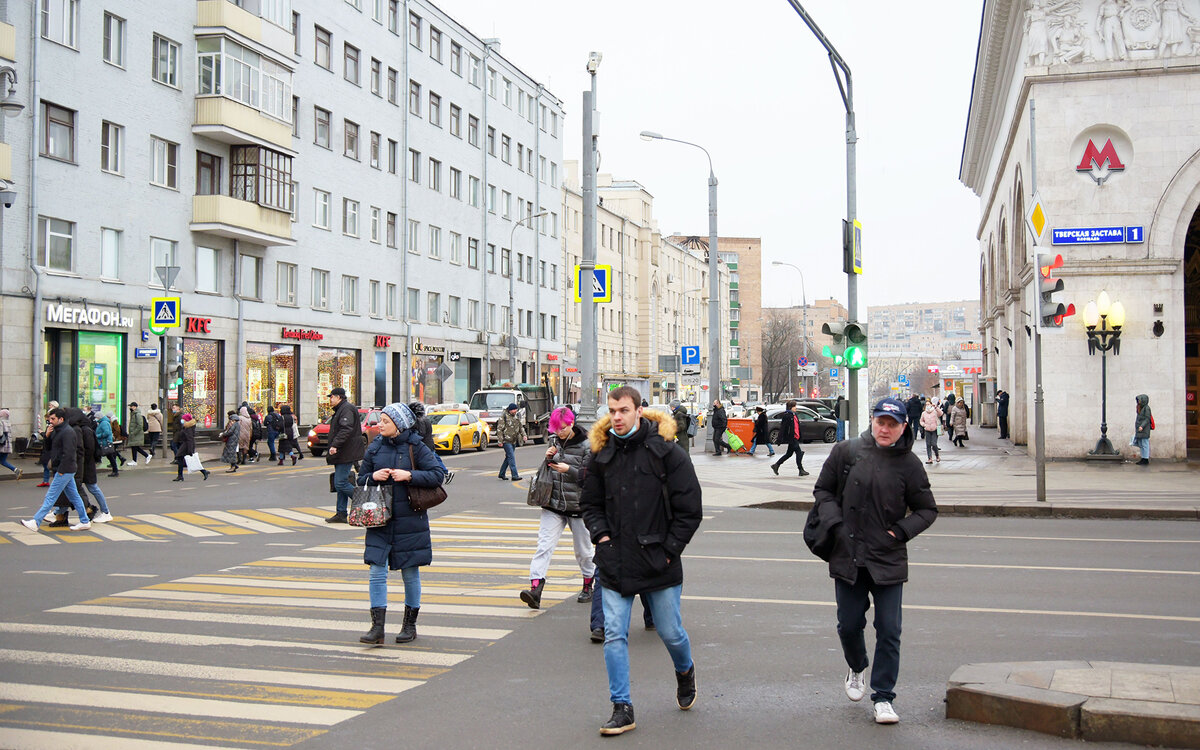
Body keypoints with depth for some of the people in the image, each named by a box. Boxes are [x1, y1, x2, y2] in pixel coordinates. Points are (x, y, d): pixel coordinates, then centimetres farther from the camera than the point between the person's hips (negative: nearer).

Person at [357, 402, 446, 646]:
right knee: (377, 572, -4)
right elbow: (361, 479, 12)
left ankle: (410, 625, 21)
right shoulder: (375, 448, 5)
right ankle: (377, 627, 0)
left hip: (409, 519, -3)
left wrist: (410, 475, -19)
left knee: (410, 573, 7)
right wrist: (373, 476, -9)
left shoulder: (416, 447, -5)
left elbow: (438, 474, -9)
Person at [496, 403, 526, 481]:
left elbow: (521, 426, 22)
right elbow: (499, 429, -11)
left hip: (514, 441, 8)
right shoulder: (503, 417, -9)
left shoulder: (516, 417, 13)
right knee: (511, 457, -12)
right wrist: (500, 441, -15)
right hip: (506, 441, -8)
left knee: (508, 457, 12)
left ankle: (501, 473, 23)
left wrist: (523, 435, 6)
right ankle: (514, 475, -15)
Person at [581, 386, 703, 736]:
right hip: (614, 563, 3)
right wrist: (601, 534, 1)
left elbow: (689, 508, -4)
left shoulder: (666, 452, -7)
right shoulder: (601, 454, 5)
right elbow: (590, 503, 17)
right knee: (614, 635, -2)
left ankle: (685, 671, 42)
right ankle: (622, 708, 8)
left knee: (670, 632, 9)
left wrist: (670, 549, -7)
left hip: (659, 563, -3)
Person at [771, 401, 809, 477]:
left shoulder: (794, 415, 15)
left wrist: (799, 437, 23)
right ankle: (801, 470, -3)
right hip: (791, 438, -10)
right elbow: (782, 428, -16)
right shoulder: (787, 416, -14)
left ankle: (776, 465, 23)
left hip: (794, 438, 10)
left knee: (789, 453, 14)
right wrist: (779, 440, -18)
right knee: (799, 452, -9)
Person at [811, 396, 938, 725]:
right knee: (849, 625, 11)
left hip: (889, 560, -1)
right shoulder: (846, 452, 0)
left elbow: (927, 510, 8)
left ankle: (883, 697, 11)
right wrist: (835, 523, -5)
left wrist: (901, 531, -7)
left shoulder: (909, 464, 0)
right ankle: (857, 669, 42)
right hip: (848, 557, 1)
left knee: (889, 631, 0)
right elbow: (823, 489, 10)